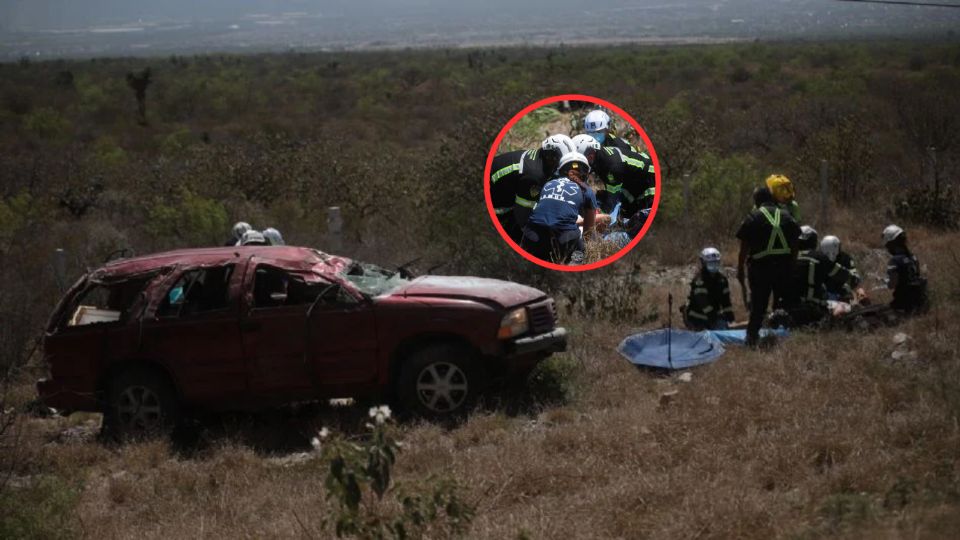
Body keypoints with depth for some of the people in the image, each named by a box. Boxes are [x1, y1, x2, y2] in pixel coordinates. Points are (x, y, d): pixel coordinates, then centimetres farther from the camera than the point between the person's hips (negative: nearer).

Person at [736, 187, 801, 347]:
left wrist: (740, 269, 1)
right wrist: (792, 265, 20)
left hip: (760, 266, -3)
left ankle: (752, 337, -4)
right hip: (784, 266, 3)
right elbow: (795, 245, 11)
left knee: (758, 305, 1)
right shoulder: (786, 217, 9)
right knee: (783, 304, 15)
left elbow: (744, 247, -5)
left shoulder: (753, 218, -4)